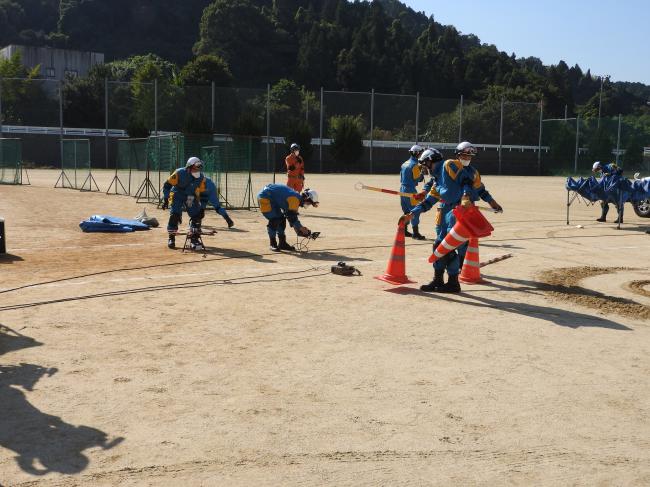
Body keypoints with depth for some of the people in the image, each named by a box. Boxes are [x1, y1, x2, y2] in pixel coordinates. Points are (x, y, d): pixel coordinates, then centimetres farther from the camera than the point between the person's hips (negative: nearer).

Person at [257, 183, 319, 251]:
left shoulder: (296, 197, 9)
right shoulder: (295, 198, -22)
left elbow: (291, 215, 17)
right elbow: (292, 216, -23)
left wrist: (298, 227, 14)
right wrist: (301, 228, -14)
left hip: (272, 200, 10)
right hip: (264, 198, -10)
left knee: (281, 219, 8)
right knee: (274, 220, -14)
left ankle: (282, 243, 14)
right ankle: (273, 244, -3)